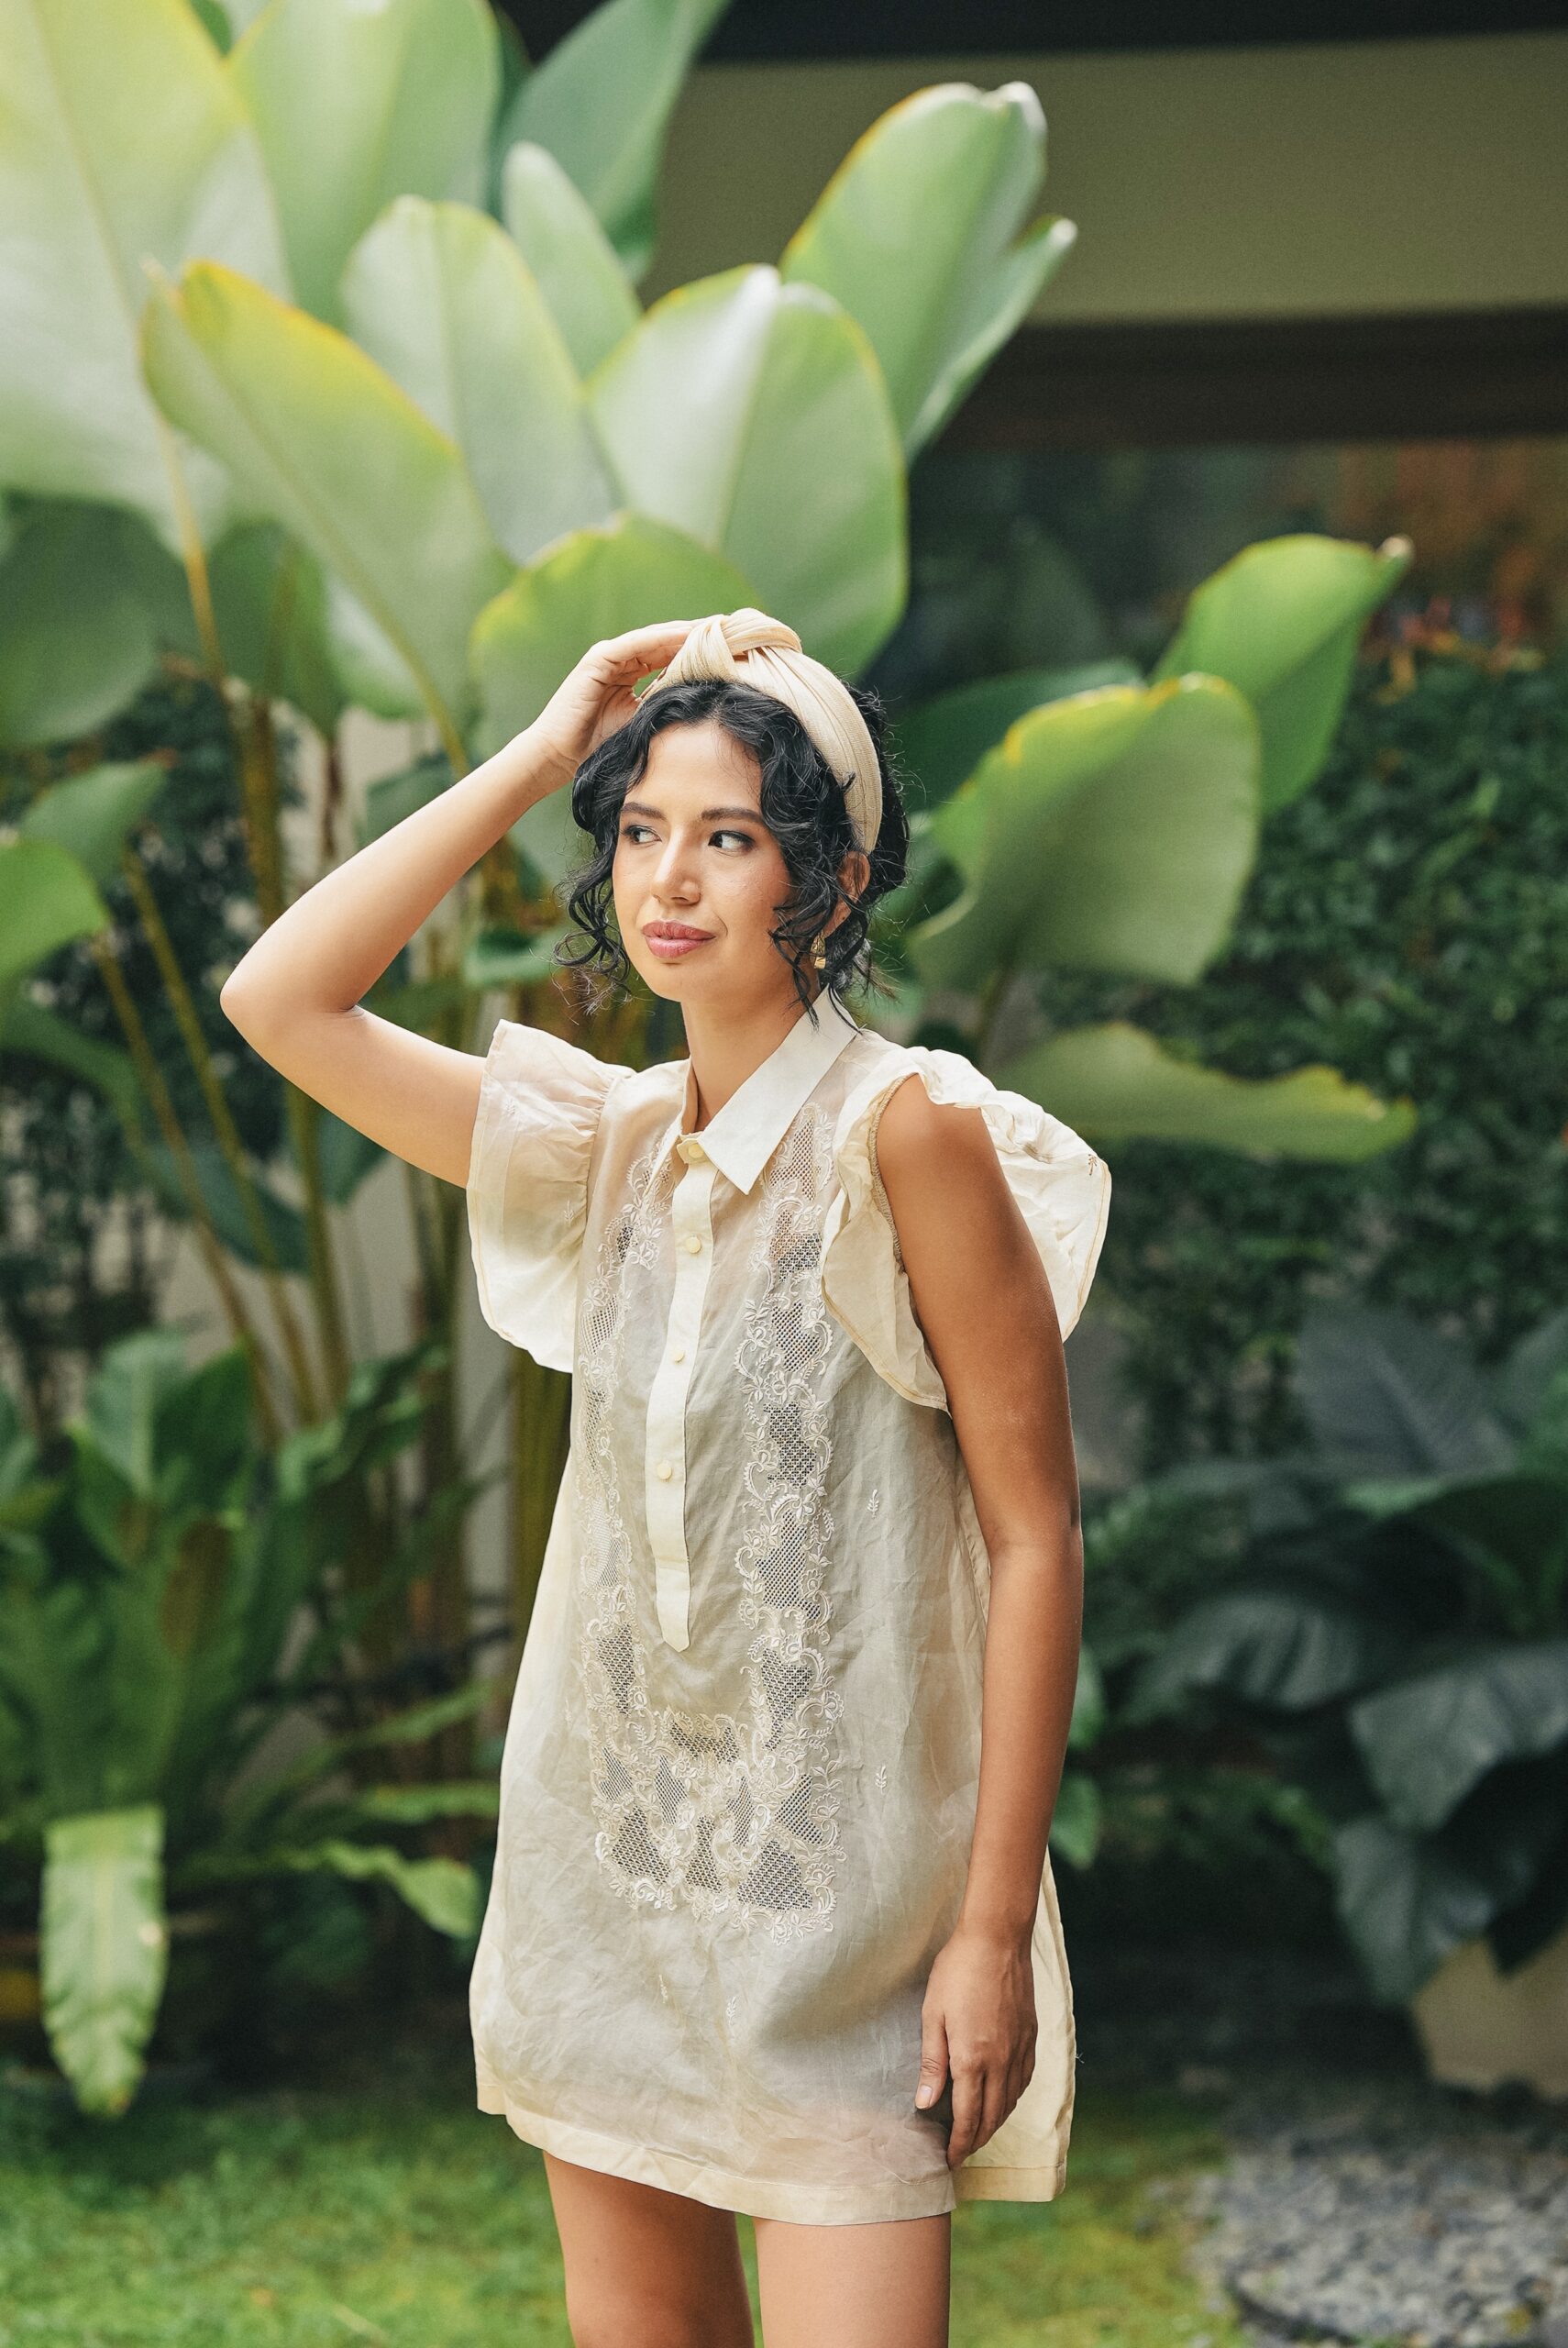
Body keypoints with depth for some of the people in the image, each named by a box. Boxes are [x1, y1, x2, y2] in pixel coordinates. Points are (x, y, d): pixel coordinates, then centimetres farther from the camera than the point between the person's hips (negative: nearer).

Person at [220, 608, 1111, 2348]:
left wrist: (997, 1927, -14)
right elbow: (280, 1000, 2)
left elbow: (1034, 1535, -12)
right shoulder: (609, 1145, 6)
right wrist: (539, 756, -1)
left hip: (837, 1883, -6)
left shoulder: (912, 1132, -12)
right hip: (609, 1862, 6)